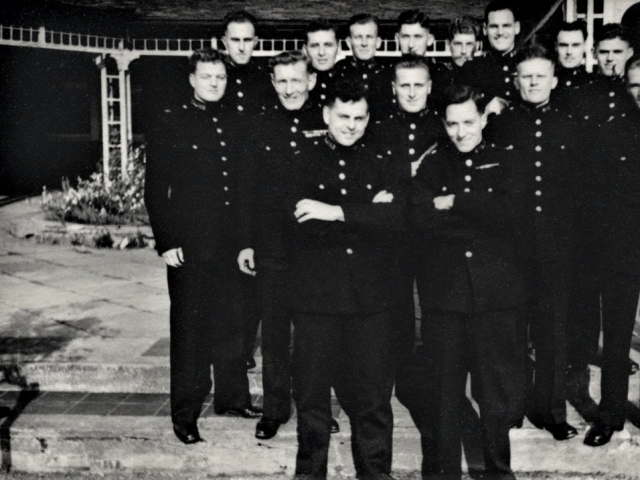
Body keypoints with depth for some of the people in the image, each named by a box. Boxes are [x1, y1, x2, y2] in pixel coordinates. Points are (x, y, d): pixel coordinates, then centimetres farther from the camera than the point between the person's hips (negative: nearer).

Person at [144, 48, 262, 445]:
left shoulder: (236, 125, 11)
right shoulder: (172, 124, -1)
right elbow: (155, 189, -3)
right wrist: (165, 242, -10)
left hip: (232, 244, 4)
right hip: (189, 245, -4)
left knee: (232, 323, 12)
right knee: (190, 329, 3)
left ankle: (232, 397, 28)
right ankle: (185, 415, 13)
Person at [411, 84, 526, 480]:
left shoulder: (505, 161, 10)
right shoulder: (432, 166, 10)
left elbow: (509, 210, -9)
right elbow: (421, 216, -8)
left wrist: (454, 203, -9)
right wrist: (483, 218, -11)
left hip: (497, 294, 0)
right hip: (443, 295, 0)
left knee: (499, 388, 7)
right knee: (441, 392, 4)